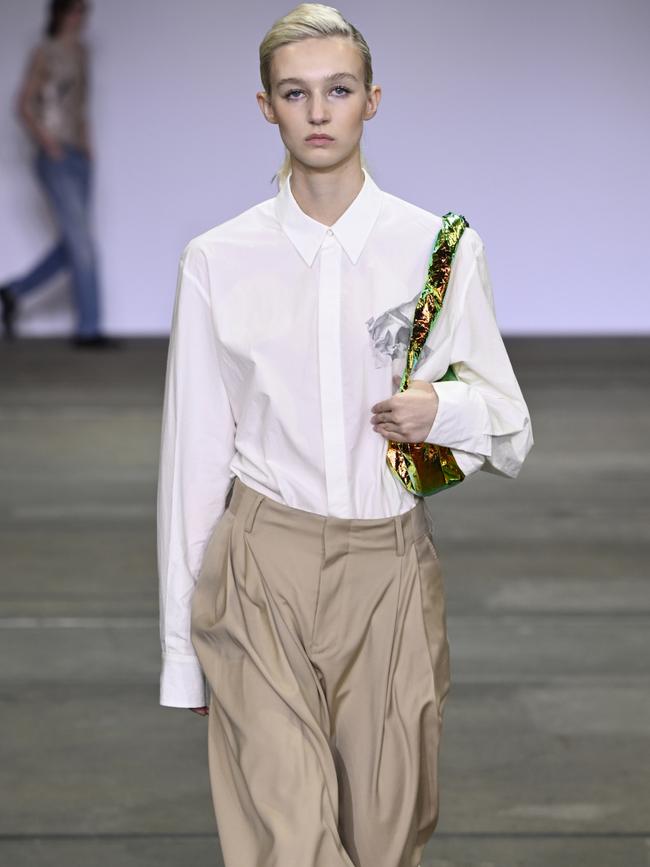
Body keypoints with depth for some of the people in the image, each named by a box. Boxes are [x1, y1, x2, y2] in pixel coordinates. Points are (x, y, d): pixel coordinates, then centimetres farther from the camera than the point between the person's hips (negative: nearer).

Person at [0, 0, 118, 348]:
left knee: (72, 246, 8)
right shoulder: (44, 52, -9)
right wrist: (51, 148, -16)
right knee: (83, 243, -11)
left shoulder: (80, 51, 14)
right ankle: (88, 329, -5)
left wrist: (86, 146, 13)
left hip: (78, 160, 8)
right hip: (55, 162, -8)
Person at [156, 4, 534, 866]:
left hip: (392, 572, 1)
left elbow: (512, 433, 8)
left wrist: (447, 410, -16)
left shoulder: (443, 249, 1)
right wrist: (181, 646, 5)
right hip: (261, 575, -1)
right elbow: (194, 451, 4)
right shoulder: (218, 261, 0)